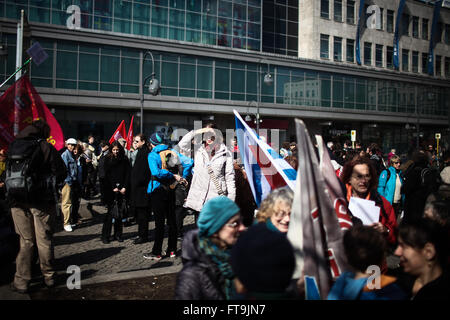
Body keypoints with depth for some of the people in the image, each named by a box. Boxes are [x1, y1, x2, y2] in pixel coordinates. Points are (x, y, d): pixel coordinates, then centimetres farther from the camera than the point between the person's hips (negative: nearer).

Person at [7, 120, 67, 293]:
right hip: (42, 200, -3)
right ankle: (49, 276, 19)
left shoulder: (13, 146, 6)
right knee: (44, 240, 9)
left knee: (26, 241, 10)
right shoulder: (46, 147, -6)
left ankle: (21, 281, 11)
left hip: (18, 201, 3)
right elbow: (61, 173, -6)